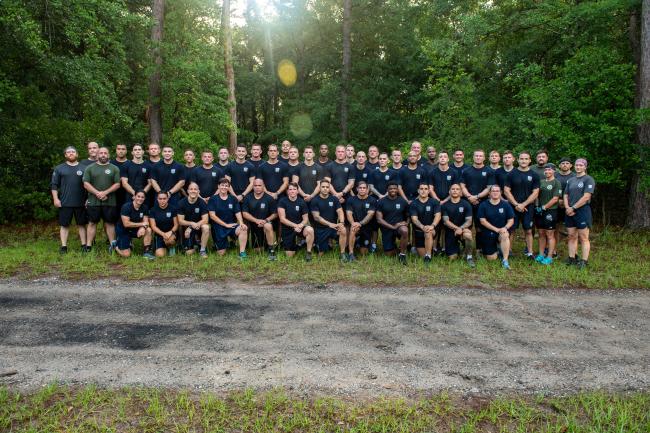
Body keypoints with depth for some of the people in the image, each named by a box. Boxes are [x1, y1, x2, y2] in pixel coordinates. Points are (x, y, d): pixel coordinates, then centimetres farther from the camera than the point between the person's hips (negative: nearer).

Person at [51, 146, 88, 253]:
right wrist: (55, 199, -4)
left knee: (81, 224, 7)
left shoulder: (83, 168, 8)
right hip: (65, 203, 0)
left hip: (81, 203, 0)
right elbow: (54, 185, 6)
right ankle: (63, 246, 7)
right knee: (64, 225, 3)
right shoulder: (59, 168, 7)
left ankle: (84, 245, 12)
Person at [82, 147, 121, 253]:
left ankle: (112, 245, 11)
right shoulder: (90, 168, 7)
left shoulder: (114, 168, 6)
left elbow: (117, 184, -1)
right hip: (93, 201, 0)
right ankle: (88, 246, 8)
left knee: (109, 223, 5)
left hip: (110, 202, 0)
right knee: (92, 223, 4)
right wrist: (97, 193, -13)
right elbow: (86, 184, 0)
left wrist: (105, 192, -13)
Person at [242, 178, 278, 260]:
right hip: (254, 225, 3)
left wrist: (266, 220, -23)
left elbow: (275, 214, -6)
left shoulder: (269, 198, -9)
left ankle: (271, 250, -25)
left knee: (268, 226, -41)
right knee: (258, 250, 5)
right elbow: (244, 213, -7)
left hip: (266, 223, -3)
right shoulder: (247, 198, -3)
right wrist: (257, 220, -20)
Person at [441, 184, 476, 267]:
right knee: (452, 258, -6)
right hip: (450, 232, 1)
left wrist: (461, 228, -27)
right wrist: (456, 228, -24)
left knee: (468, 235, -39)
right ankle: (457, 247, 31)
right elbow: (446, 221, -8)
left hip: (463, 229, -1)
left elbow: (469, 221, -8)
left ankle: (469, 257, -15)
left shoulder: (466, 204, 0)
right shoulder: (445, 205, 1)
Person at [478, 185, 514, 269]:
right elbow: (482, 221, -8)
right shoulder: (483, 205, -2)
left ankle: (505, 260, -26)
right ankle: (496, 248, 32)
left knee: (505, 235, -38)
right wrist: (496, 229, -17)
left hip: (502, 231, 0)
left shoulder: (505, 204, 2)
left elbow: (511, 220, 2)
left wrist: (505, 228, -20)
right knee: (491, 258, -5)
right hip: (488, 233, 0)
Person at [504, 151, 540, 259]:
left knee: (528, 230, 4)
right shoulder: (512, 174, 2)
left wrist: (523, 204, -10)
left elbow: (535, 193, -1)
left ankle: (530, 252, 11)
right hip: (513, 207, 0)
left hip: (528, 207, 0)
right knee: (511, 229, 2)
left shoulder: (534, 175, 3)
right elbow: (507, 191, -1)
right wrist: (516, 204, -10)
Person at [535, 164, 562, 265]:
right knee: (541, 234, 10)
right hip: (539, 211, 6)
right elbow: (537, 195, 17)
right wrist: (537, 206, 3)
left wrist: (544, 207, -12)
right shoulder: (541, 182, 14)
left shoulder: (556, 183, -4)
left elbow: (555, 199, -11)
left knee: (550, 234, -3)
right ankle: (541, 255, 17)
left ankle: (549, 257, 0)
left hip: (550, 211, -6)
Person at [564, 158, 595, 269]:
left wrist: (573, 208, -13)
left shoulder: (588, 179, -3)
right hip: (570, 212, 6)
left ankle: (584, 261, -4)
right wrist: (567, 208, -5)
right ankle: (572, 258, 13)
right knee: (571, 236, 8)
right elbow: (565, 195, 13)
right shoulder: (570, 180, 16)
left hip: (582, 211, -6)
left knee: (583, 238, -5)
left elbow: (586, 197, -12)